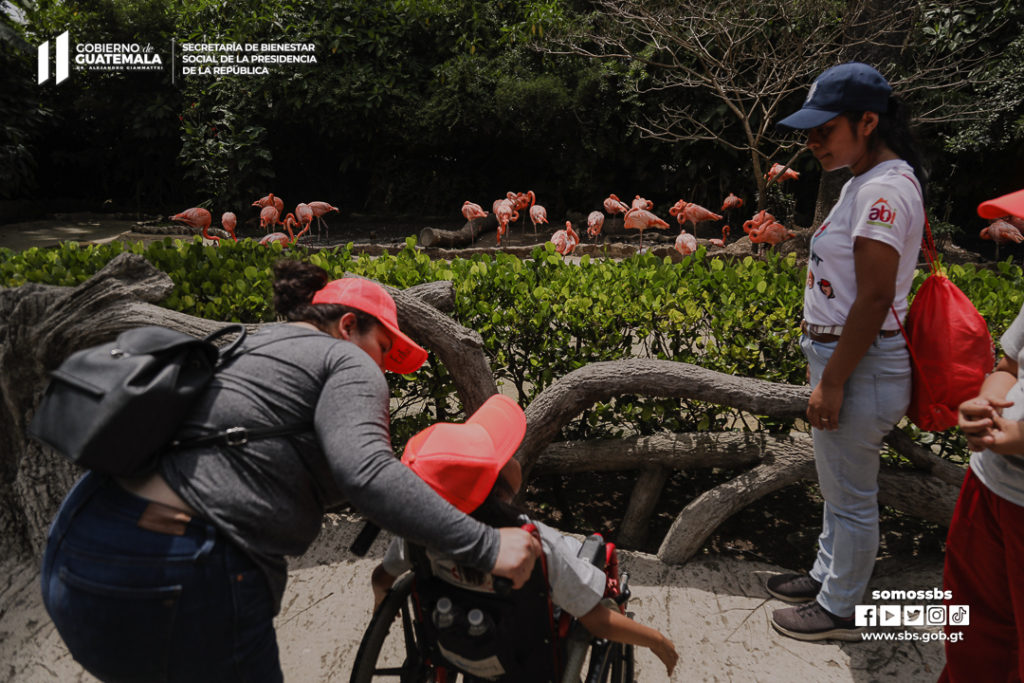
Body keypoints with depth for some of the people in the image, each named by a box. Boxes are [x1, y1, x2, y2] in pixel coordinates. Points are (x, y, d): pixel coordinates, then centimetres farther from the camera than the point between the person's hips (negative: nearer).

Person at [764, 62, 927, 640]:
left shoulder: (885, 187, -19)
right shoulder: (867, 181, 11)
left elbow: (875, 297, -24)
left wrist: (832, 381, -20)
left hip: (862, 365, -10)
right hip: (843, 354, 10)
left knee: (851, 495, 7)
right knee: (838, 483, 23)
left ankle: (840, 609, 26)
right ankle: (828, 575, 42)